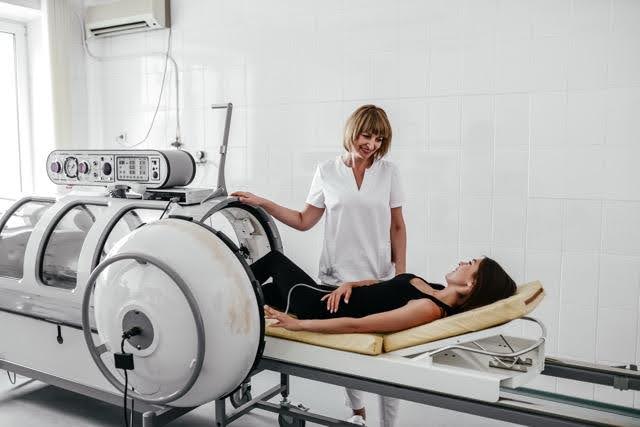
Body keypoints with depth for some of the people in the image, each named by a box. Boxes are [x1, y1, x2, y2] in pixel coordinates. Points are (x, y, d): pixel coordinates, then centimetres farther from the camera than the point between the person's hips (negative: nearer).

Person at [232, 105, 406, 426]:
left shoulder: (389, 172, 2)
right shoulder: (327, 172, 2)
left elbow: (397, 227, 5)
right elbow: (303, 221, 6)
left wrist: (402, 276, 1)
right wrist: (261, 203, -1)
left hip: (380, 278, 0)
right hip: (337, 277, 1)